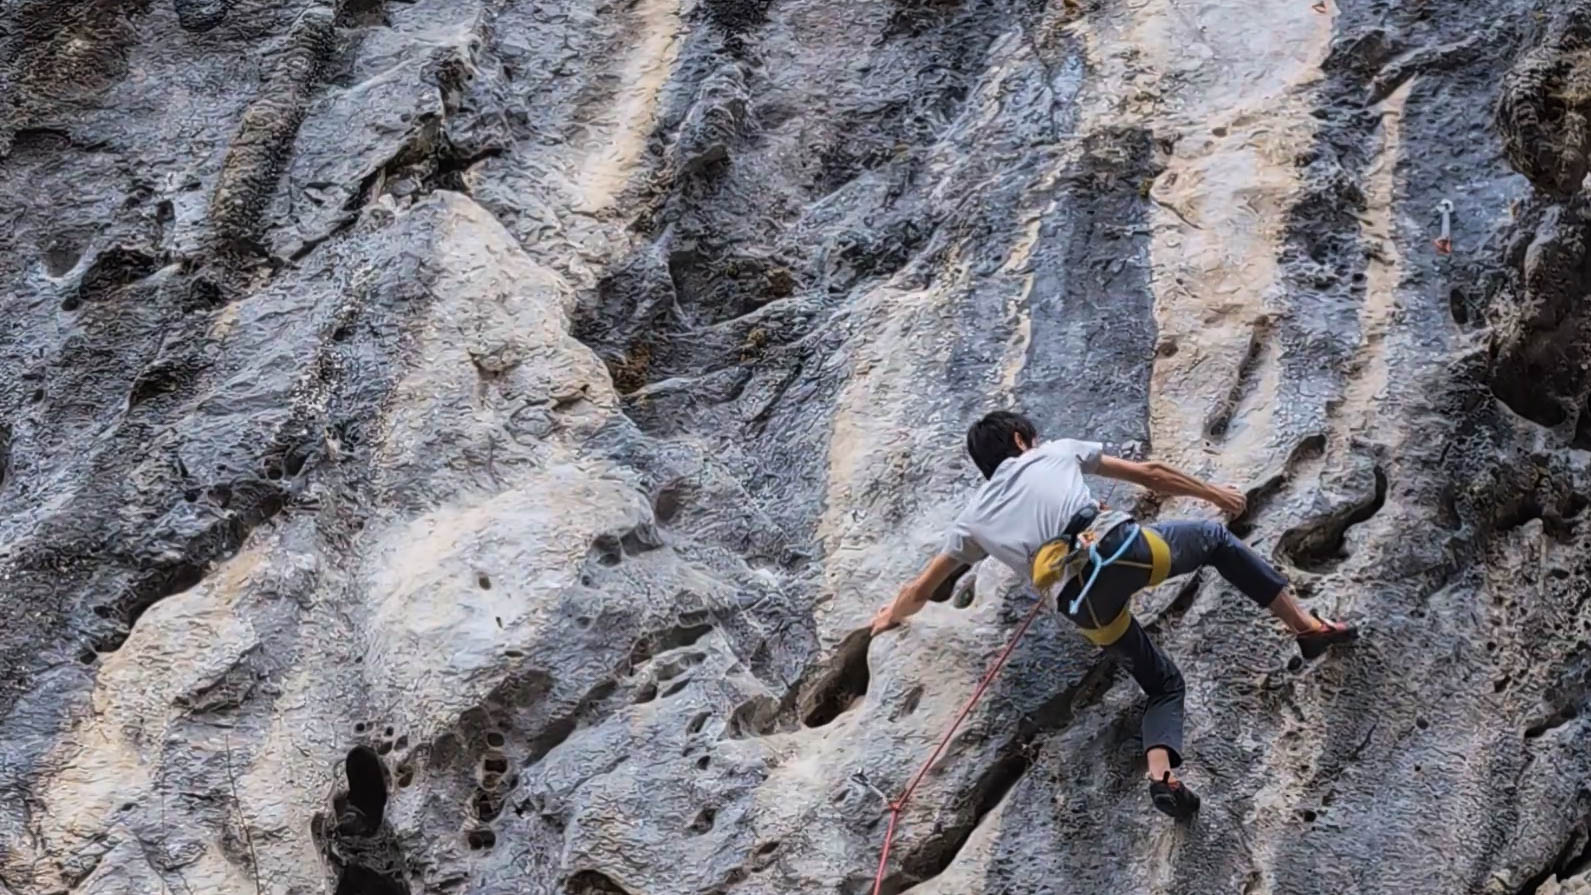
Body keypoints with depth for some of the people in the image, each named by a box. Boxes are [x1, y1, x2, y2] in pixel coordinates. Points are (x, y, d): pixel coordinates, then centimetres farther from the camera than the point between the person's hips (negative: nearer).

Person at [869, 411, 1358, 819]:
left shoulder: (974, 517, 29)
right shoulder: (1055, 451, 25)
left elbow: (922, 588, 36)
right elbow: (1148, 474, 29)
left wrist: (892, 615, 58)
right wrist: (1214, 492, 42)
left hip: (1083, 605, 2)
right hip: (1121, 548, -2)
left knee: (1163, 683, 20)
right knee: (1216, 538, 26)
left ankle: (1161, 775, -6)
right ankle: (1309, 628, 20)